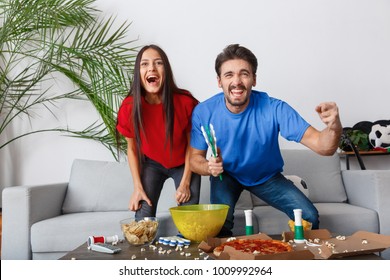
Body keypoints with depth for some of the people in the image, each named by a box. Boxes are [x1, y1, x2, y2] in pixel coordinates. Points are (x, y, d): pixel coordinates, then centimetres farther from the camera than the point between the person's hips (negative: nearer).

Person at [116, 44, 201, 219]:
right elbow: (132, 148, -6)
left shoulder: (185, 102, -25)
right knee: (143, 214, -13)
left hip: (183, 164, 0)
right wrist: (138, 187, -9)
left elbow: (191, 143, -11)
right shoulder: (129, 107, -21)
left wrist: (186, 182, -12)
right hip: (152, 164, 1)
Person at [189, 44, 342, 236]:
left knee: (309, 218, -13)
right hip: (226, 175, 0)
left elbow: (322, 145, -32)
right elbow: (195, 158, -11)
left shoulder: (274, 109, -27)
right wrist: (208, 167, -35)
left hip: (267, 176, 1)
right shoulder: (203, 112, -23)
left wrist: (334, 128, -55)